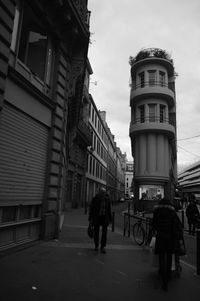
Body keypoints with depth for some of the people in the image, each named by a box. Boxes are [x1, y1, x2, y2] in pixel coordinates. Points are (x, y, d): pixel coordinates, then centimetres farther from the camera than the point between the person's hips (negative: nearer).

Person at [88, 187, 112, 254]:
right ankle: (96, 246, 28)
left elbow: (109, 209, 9)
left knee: (104, 232, -8)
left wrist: (110, 219, 9)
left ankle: (103, 247, -3)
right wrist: (90, 219, -6)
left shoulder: (107, 199, 0)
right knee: (96, 232, 10)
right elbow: (91, 209, -4)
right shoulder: (95, 199, -8)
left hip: (105, 218, 1)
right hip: (96, 218, -1)